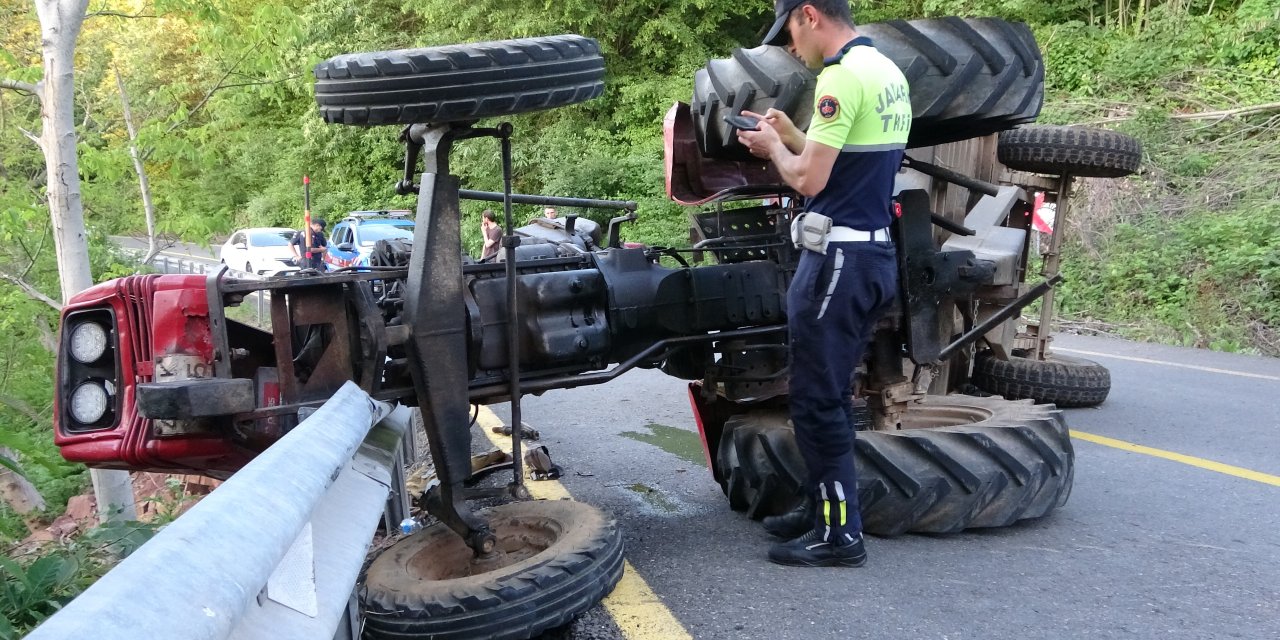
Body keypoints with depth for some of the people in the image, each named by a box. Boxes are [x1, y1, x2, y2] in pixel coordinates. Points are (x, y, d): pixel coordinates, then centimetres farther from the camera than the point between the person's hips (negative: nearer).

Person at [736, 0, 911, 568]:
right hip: (874, 252, 10)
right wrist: (791, 135, 16)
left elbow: (810, 180, -18)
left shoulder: (842, 76, -16)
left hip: (840, 256, -10)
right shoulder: (888, 72, 14)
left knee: (816, 399, -2)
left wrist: (772, 148, 0)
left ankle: (840, 534, 5)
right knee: (831, 394, 18)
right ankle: (822, 507, 28)